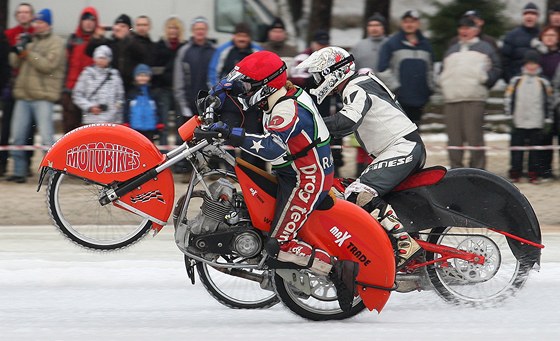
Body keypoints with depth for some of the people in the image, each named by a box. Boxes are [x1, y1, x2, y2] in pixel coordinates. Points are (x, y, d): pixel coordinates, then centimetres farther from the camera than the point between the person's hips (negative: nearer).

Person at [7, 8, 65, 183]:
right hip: (23, 96, 7)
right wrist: (17, 51, -6)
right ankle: (19, 172, 15)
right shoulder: (30, 41, 18)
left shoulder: (56, 43, -2)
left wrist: (28, 54, -16)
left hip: (43, 97, -7)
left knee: (46, 137, -10)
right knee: (17, 136, 7)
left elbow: (49, 65, -15)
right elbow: (15, 63, 14)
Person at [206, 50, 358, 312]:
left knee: (280, 246, -17)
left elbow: (272, 148, -39)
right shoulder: (287, 94, 7)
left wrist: (234, 136, -42)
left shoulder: (287, 109, -23)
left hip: (306, 182, -11)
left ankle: (337, 271, -17)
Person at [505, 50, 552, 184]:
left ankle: (533, 174, 6)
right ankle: (515, 174, 6)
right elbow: (509, 98, 8)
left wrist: (547, 119, 7)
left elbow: (548, 102, 10)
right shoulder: (516, 81, 8)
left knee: (535, 151, 1)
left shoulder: (543, 83, 8)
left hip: (536, 124, 0)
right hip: (519, 122, 0)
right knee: (516, 148, 1)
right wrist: (509, 113, 2)